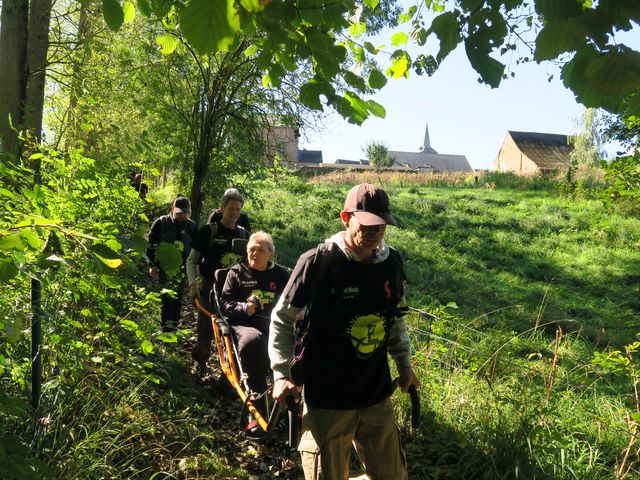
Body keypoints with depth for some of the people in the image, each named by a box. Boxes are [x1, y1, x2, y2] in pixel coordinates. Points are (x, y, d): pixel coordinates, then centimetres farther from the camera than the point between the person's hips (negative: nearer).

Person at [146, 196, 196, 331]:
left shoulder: (191, 226, 4)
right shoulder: (161, 222, -3)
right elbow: (149, 244, 0)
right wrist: (152, 265, -5)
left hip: (182, 268, 3)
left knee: (177, 298, 10)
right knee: (167, 297, -8)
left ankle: (173, 326, 21)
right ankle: (166, 328, -5)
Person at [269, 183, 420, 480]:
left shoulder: (392, 262, -1)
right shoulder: (317, 262, -16)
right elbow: (282, 319, -7)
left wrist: (404, 364, 11)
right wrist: (281, 374, -12)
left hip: (377, 396, 5)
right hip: (326, 399, -5)